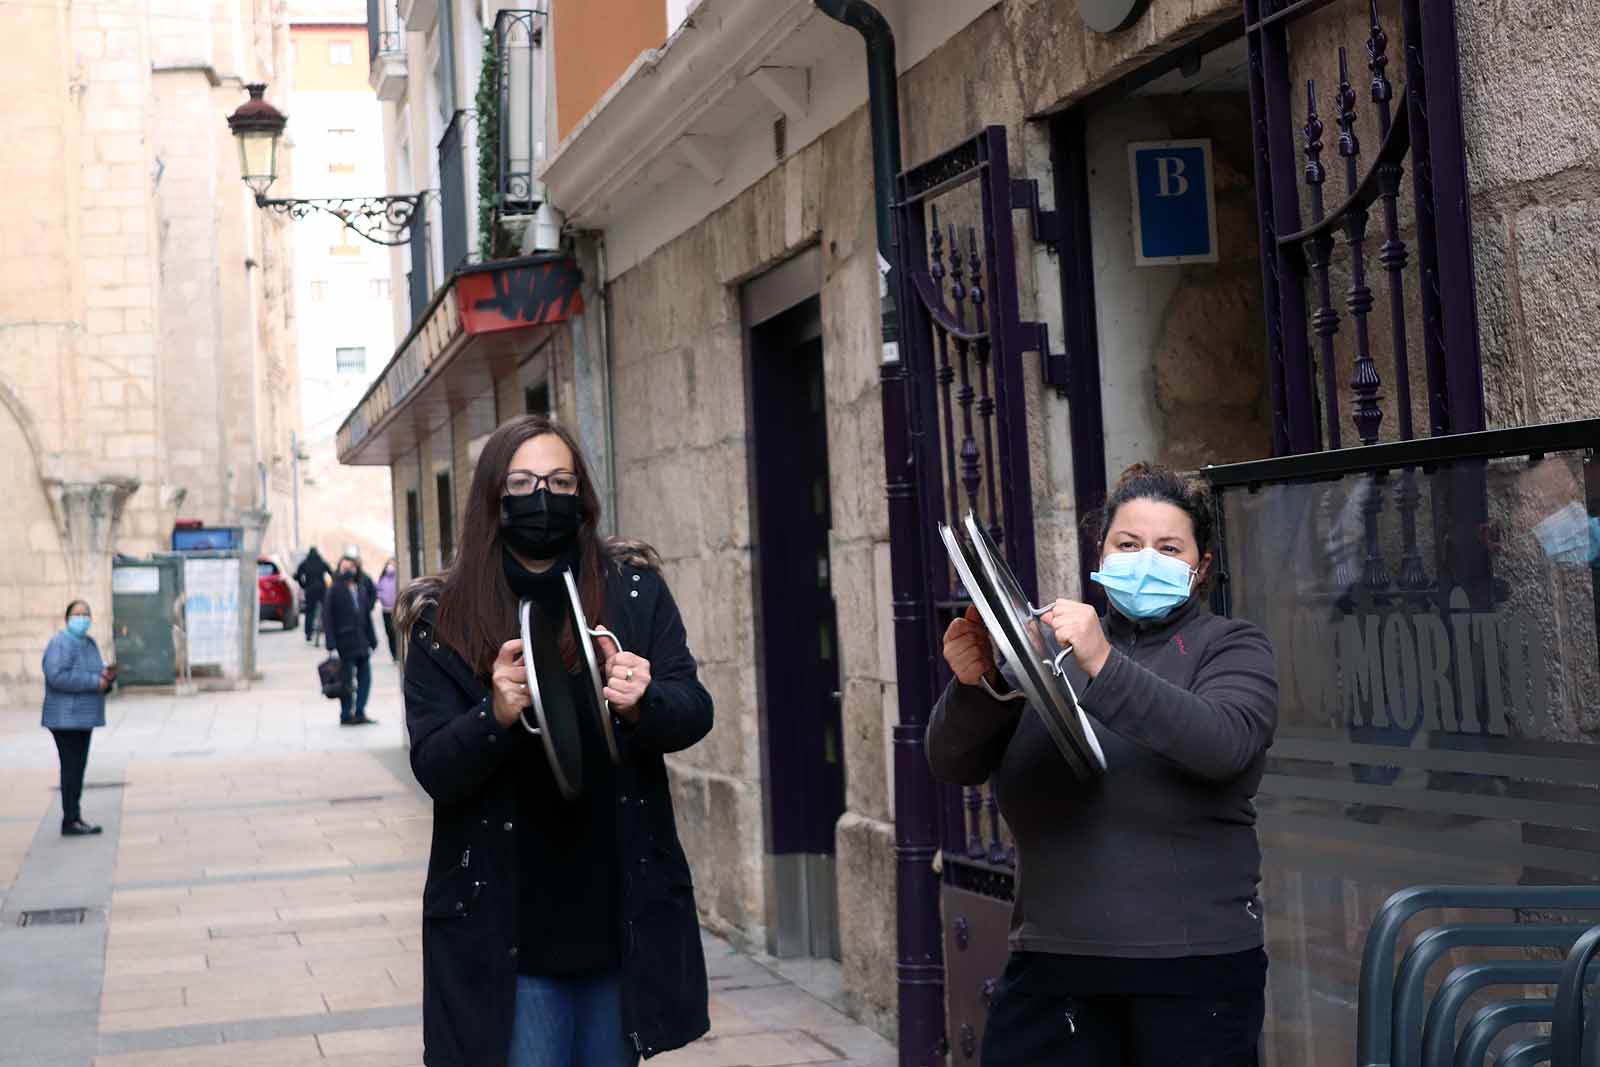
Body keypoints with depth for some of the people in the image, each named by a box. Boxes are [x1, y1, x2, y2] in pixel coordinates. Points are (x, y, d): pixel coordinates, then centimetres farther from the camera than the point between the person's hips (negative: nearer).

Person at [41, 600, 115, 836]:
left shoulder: (90, 644, 15)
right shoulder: (61, 644, -13)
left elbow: (94, 675, 23)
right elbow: (57, 676, -26)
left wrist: (107, 675, 0)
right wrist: (95, 682, -23)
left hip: (82, 718, 9)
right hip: (66, 718, -9)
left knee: (77, 768, 12)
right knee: (71, 768, -8)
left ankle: (75, 817, 18)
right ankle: (70, 821, -5)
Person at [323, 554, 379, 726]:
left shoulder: (361, 589, 11)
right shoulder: (335, 590, -5)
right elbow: (328, 618, -8)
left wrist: (372, 639, 12)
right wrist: (331, 642, -14)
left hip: (361, 641, 6)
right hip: (345, 641, -6)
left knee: (365, 678, 5)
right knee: (347, 680, 0)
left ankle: (360, 712, 12)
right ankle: (346, 715, 8)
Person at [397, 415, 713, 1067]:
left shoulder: (633, 591, 2)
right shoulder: (443, 622, -2)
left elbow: (694, 712, -5)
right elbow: (432, 768, -8)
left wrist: (643, 704, -27)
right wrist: (496, 714, -27)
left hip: (621, 910, 2)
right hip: (507, 926, -2)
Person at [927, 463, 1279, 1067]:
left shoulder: (1230, 648, 6)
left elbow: (1224, 744, -17)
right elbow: (954, 765, 5)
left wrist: (1104, 666, -27)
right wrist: (975, 685, -15)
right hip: (1050, 959, 2)